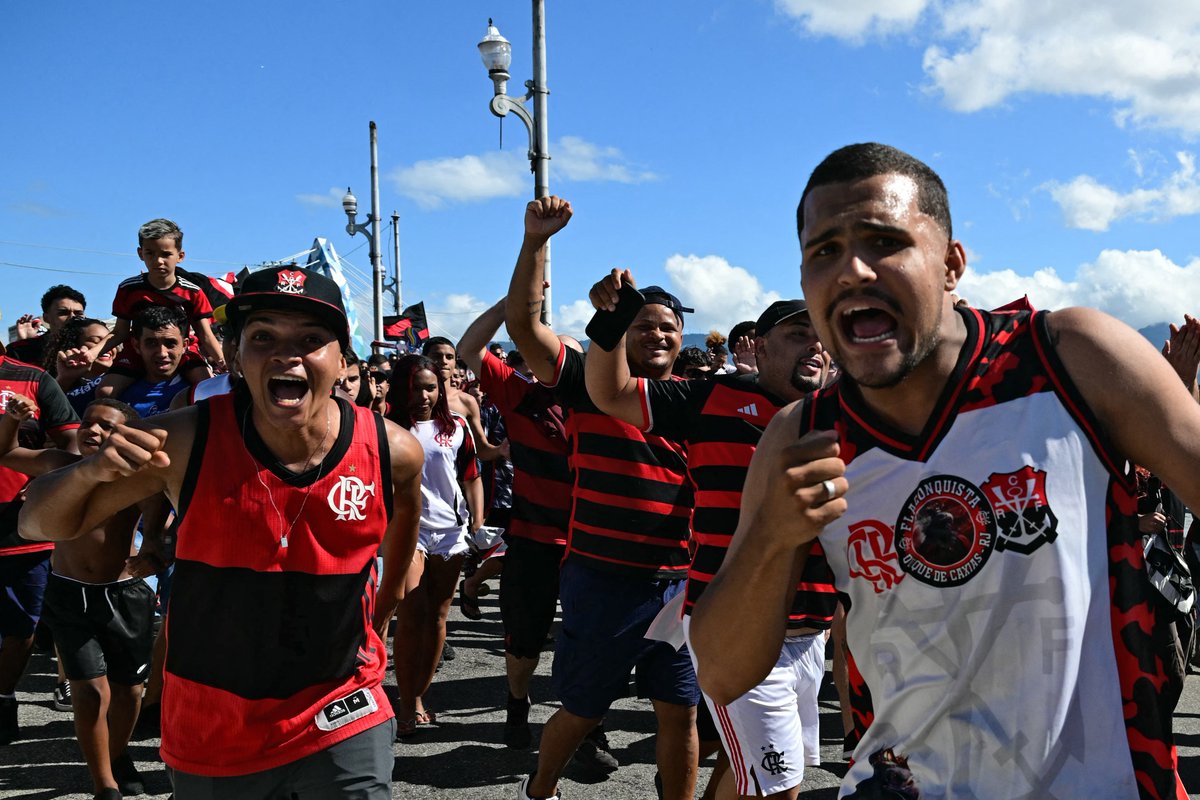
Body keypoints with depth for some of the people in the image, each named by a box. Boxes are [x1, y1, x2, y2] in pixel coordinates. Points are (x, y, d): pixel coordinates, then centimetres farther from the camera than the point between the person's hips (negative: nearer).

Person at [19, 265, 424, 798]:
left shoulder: (391, 451, -14)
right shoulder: (187, 441, -17)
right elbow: (40, 524, -8)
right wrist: (90, 471, -28)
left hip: (342, 724, 0)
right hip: (209, 735, 1)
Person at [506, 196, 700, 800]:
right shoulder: (590, 383, -4)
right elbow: (522, 322, -13)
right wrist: (536, 241, -20)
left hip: (678, 581, 3)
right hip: (602, 578, -3)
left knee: (680, 711, 11)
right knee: (582, 710, 13)